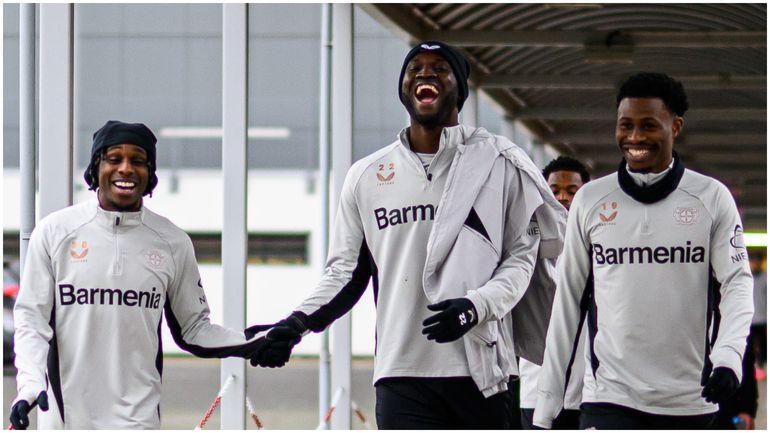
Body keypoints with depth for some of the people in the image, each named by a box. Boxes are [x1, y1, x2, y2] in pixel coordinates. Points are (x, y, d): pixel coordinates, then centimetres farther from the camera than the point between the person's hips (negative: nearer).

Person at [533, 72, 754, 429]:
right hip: (609, 399, 0)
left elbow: (737, 283, -3)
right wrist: (545, 402, 7)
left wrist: (727, 356, -23)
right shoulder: (589, 200, 6)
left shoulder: (712, 198, 2)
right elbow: (568, 301, 10)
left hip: (690, 401, 0)